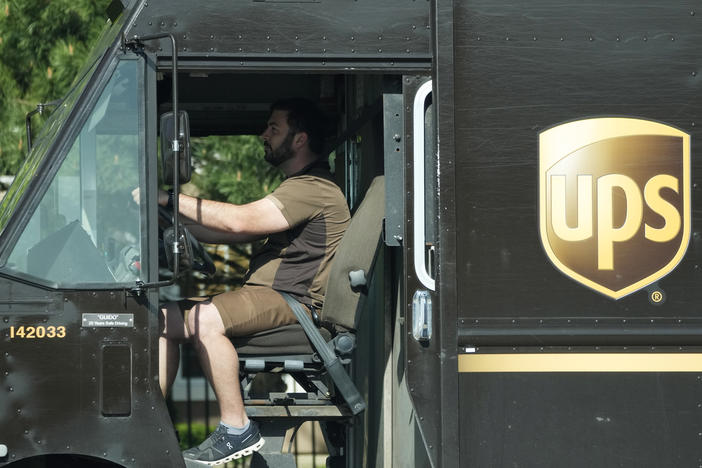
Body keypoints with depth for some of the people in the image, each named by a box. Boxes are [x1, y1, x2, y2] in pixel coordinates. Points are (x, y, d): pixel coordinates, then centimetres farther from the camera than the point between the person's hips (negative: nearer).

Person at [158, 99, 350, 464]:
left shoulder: (314, 189, -11)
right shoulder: (297, 188, 25)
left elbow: (240, 221, -21)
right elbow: (238, 234, 23)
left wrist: (171, 199, -17)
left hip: (290, 301, -11)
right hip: (263, 294, 11)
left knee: (203, 319, -33)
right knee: (164, 319, 0)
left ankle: (237, 428, -26)